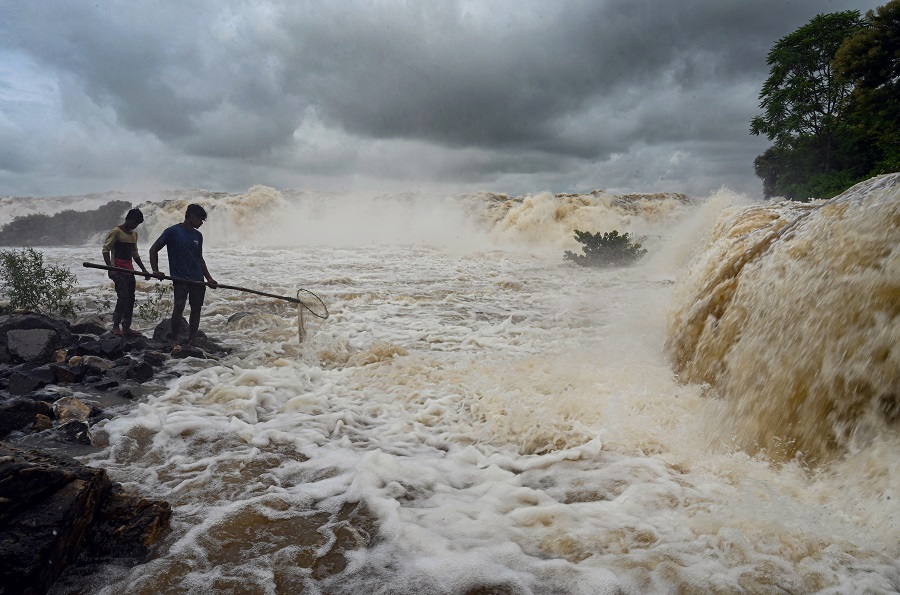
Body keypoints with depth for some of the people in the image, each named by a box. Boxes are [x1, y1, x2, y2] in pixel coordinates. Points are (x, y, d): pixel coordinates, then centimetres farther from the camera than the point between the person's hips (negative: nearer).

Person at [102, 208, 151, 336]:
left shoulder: (134, 234, 16)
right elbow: (106, 250, -11)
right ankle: (116, 326, -7)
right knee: (123, 297, -15)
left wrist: (144, 270, 21)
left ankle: (126, 327, 13)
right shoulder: (116, 232, -7)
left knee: (130, 299, 7)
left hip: (129, 270, 8)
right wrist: (110, 268, -22)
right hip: (118, 270, -8)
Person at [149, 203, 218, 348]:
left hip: (197, 279, 6)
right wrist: (155, 270, -13)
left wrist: (209, 278, 14)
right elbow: (153, 250, -1)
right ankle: (175, 341, -4)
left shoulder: (198, 235, 13)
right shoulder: (172, 232, -4)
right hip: (179, 278, -6)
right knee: (179, 307, -15)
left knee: (196, 308, 6)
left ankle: (192, 341, 17)